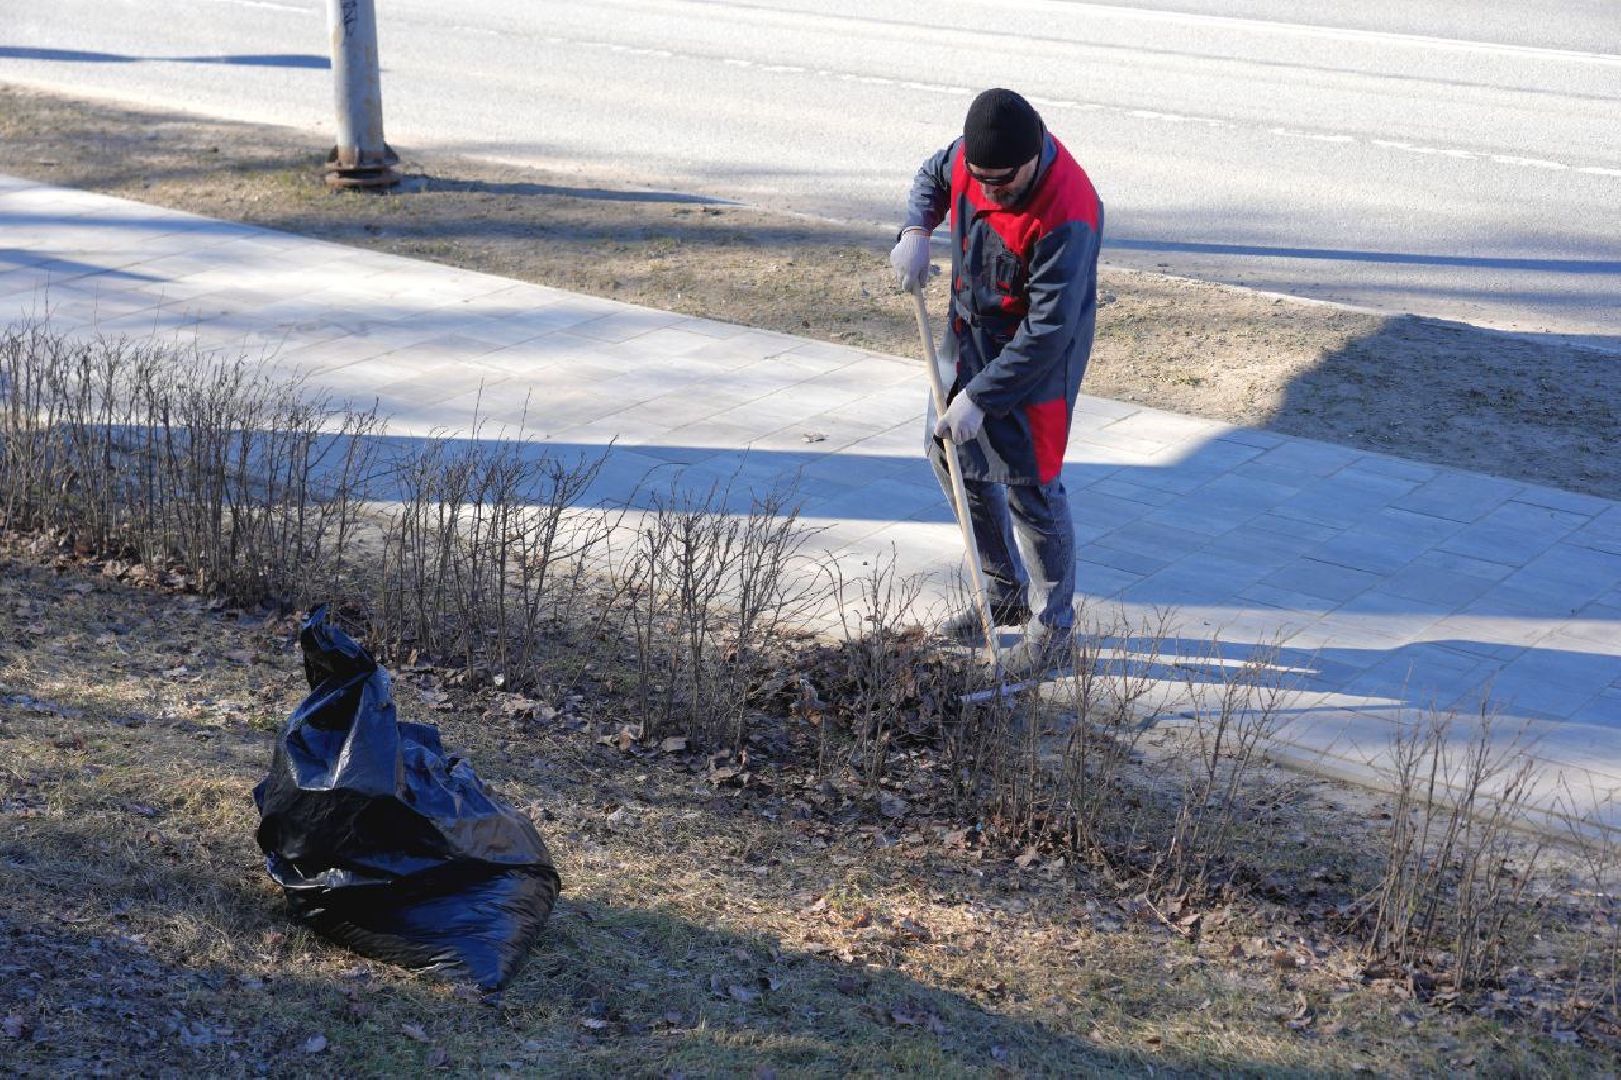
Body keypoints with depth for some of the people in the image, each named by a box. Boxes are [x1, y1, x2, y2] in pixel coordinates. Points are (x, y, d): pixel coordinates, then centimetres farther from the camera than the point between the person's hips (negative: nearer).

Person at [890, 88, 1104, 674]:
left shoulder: (1067, 216, -34)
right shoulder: (976, 152, -12)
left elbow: (1046, 331, -30)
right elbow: (934, 174, 14)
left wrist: (979, 397, -28)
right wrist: (916, 231, -6)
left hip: (1033, 362, -8)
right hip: (967, 338, 8)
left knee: (1030, 492, 0)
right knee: (952, 458, 19)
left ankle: (1054, 624, 22)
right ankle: (1007, 591, 37)